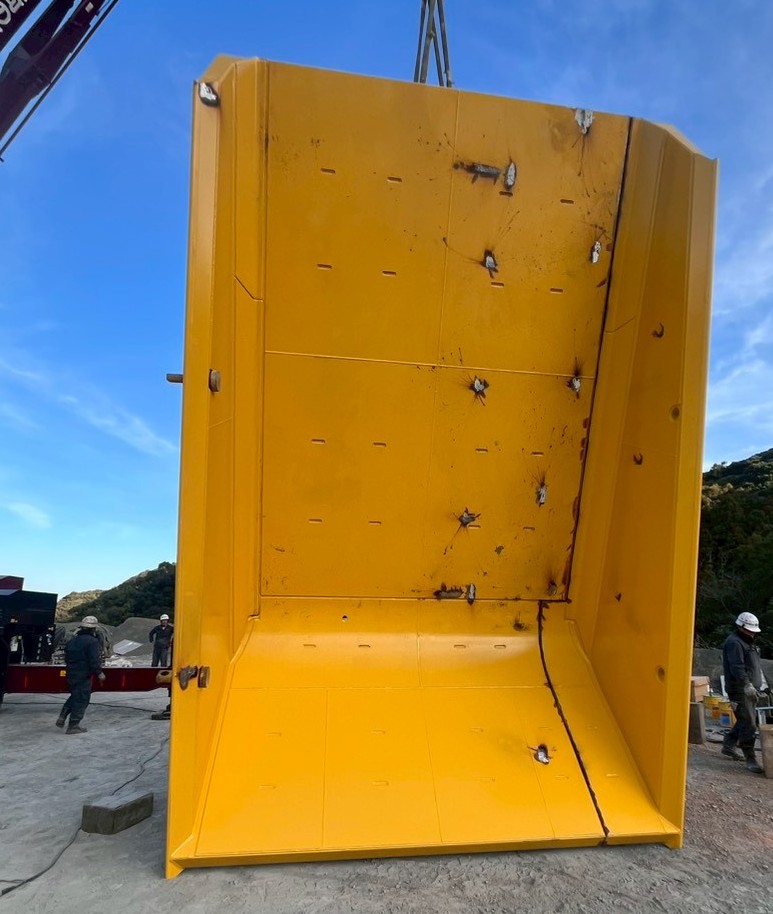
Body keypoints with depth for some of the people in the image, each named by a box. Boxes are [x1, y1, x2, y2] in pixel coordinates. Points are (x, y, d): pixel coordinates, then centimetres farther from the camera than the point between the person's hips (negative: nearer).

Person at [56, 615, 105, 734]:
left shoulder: (72, 641, 11)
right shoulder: (92, 642, -16)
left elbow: (66, 658, 18)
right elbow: (94, 661, -20)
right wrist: (99, 673, -8)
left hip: (71, 674, 8)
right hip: (83, 676, -8)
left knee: (74, 696, 25)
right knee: (81, 699, 2)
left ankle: (62, 718, 17)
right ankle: (73, 725, 5)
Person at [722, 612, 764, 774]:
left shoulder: (746, 642, 20)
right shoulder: (734, 642, -13)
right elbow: (737, 667, -24)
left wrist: (755, 686, 22)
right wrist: (747, 685, -31)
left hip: (749, 690, 10)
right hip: (739, 690, -10)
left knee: (745, 721, 16)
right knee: (749, 724, -11)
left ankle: (728, 746, 28)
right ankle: (750, 759, -7)